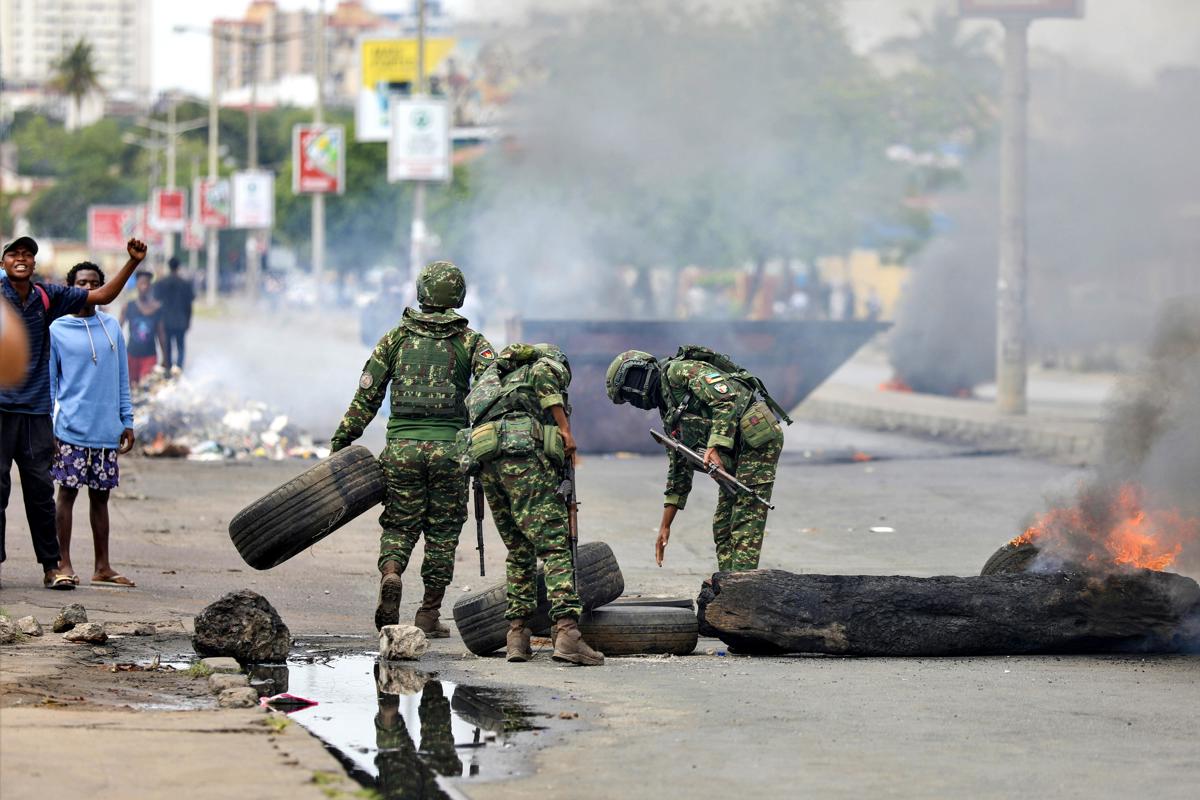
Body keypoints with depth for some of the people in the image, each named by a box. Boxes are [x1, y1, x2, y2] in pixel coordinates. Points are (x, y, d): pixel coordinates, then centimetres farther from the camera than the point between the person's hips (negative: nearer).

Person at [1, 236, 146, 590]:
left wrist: (133, 262, 6)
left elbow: (103, 295, 13)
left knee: (40, 488, 5)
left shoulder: (48, 296, 9)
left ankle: (51, 566, 8)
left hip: (36, 410, 3)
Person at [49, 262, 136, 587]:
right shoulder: (57, 330, 0)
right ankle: (63, 563, 5)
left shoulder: (112, 328, 10)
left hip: (107, 430, 3)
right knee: (67, 492, -1)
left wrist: (127, 421, 8)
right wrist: (46, 429, -3)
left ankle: (102, 567, 13)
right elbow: (48, 383, 2)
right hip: (72, 427, -3)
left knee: (100, 496, 8)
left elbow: (121, 378, 14)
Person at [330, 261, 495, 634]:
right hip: (449, 448, -1)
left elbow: (366, 395, 9)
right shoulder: (470, 340, 6)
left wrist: (341, 440, 15)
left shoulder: (397, 337, 10)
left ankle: (390, 575, -20)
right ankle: (429, 614, 9)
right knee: (442, 532, 9)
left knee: (399, 526, 10)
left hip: (402, 446, 1)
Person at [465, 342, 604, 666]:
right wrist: (565, 428, -5)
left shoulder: (496, 376, 40)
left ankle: (517, 637, 12)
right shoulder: (553, 363, 20)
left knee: (519, 552, 17)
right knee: (555, 544, -12)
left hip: (485, 459, 7)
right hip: (522, 450, -7)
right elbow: (543, 372, -5)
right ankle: (567, 633, -26)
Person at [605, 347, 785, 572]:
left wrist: (716, 446, -28)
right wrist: (665, 526, 22)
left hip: (758, 437, -10)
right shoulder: (669, 413, 21)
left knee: (746, 524, -12)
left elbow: (730, 398, -20)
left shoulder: (679, 370, -7)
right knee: (723, 526, 10)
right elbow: (679, 469, 24)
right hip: (736, 453, 10)